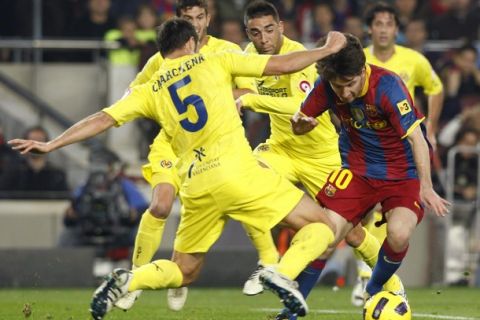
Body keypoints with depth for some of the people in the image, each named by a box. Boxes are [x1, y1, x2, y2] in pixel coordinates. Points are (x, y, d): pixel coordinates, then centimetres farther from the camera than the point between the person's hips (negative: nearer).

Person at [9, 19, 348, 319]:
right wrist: (328, 49, 23)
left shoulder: (149, 91, 15)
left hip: (196, 186, 4)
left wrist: (50, 145, 12)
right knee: (321, 226, 6)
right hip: (237, 171, -4)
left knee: (182, 272, 22)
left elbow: (102, 119, 8)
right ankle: (283, 273, -21)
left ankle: (125, 282, -6)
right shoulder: (214, 62, 9)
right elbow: (282, 65, 8)